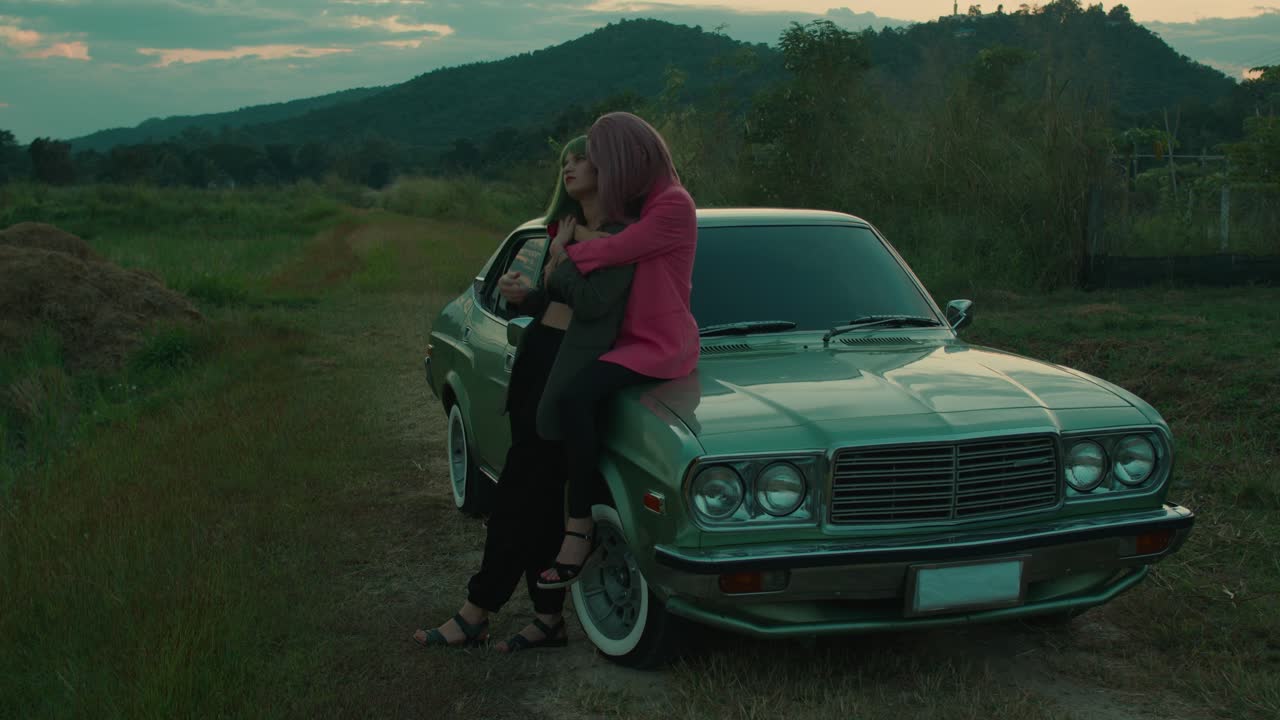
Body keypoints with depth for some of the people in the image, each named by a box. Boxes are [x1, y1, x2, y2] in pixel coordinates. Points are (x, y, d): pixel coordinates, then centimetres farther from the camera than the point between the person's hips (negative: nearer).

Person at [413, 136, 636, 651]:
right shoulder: (572, 229, 19)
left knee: (520, 495, -5)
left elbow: (593, 303, -19)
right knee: (539, 498, 8)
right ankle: (548, 619, 14)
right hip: (536, 355, 9)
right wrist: (523, 295, 2)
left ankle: (475, 616, 2)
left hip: (572, 371, -9)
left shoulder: (625, 233, -8)